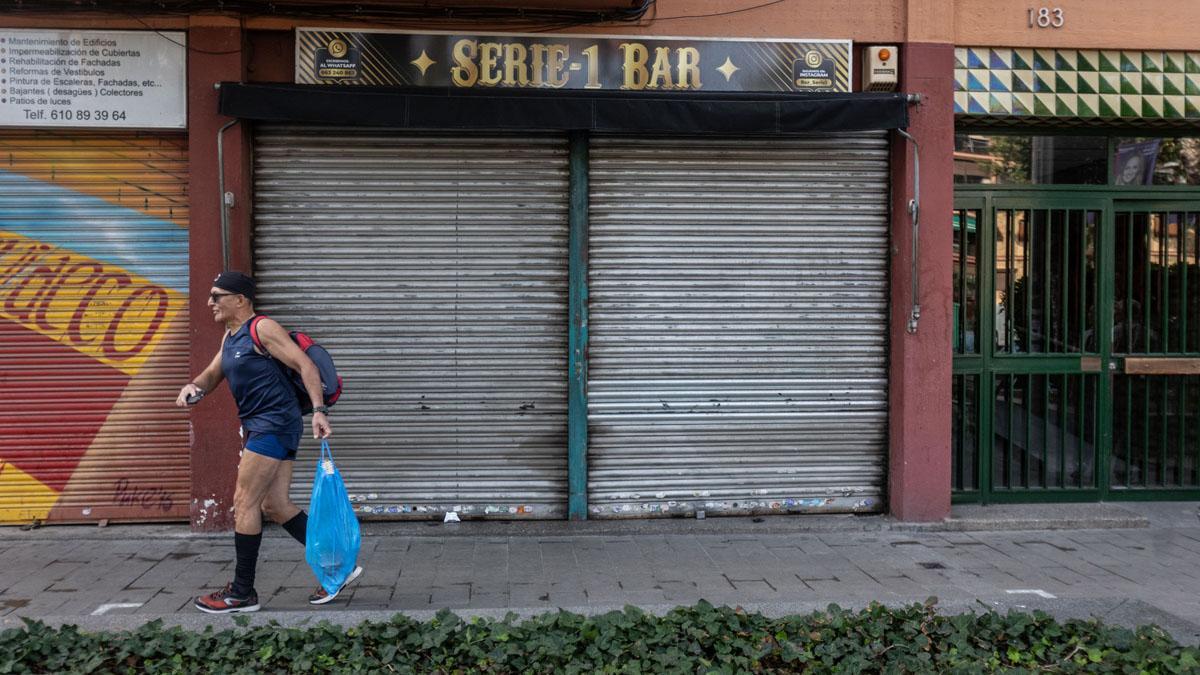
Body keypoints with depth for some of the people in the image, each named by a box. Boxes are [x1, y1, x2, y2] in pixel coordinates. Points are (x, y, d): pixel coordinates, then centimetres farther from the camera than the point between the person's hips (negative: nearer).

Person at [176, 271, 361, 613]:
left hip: (275, 423, -9)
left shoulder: (263, 328, -10)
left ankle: (242, 592, 5)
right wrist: (193, 387, -3)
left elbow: (306, 366, -16)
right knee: (275, 505, 8)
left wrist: (319, 411, -25)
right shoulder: (229, 337, 18)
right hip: (260, 427, 9)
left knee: (245, 503, -5)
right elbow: (212, 374, 21)